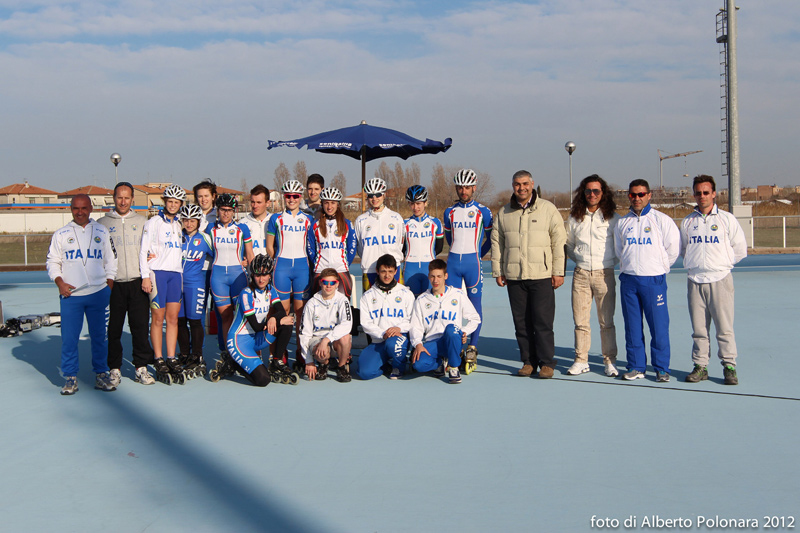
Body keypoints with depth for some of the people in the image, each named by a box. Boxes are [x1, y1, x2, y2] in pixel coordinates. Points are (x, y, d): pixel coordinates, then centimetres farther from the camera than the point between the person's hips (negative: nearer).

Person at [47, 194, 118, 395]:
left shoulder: (102, 232, 10)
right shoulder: (61, 234, 7)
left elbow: (111, 260, 14)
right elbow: (52, 261, 8)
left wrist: (109, 284, 5)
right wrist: (59, 282, -7)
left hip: (98, 293, 1)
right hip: (70, 295, -1)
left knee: (100, 336, 5)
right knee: (69, 338, -2)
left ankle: (101, 374, 16)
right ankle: (71, 378, 8)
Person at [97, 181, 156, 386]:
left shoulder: (142, 221, 12)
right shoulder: (102, 223, 8)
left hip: (137, 282, 1)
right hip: (112, 284, -1)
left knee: (141, 327, 0)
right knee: (113, 328, 1)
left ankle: (141, 368, 10)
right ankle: (114, 369, 12)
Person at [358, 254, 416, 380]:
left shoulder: (406, 293, 9)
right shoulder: (368, 296, 11)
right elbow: (365, 323, 3)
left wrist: (399, 328, -17)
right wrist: (383, 334, -14)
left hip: (400, 337, -2)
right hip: (378, 342, 2)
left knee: (392, 343, -39)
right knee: (365, 372, -21)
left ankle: (398, 366, -3)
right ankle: (387, 362, 14)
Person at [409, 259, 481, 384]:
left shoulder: (458, 295, 9)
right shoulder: (421, 300, 13)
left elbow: (475, 318, 13)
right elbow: (415, 326, 8)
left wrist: (465, 332, -6)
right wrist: (418, 344, -11)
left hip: (452, 341, -1)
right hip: (431, 343, 1)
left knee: (451, 328, -38)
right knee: (418, 364, -31)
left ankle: (454, 368, -16)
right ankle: (441, 362, 5)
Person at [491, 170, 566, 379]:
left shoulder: (548, 209, 3)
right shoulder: (504, 213, 12)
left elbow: (559, 242, 1)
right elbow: (496, 243, 16)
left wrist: (558, 272, -3)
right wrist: (497, 271, 10)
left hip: (541, 275, -3)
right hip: (514, 276, 3)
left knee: (543, 321, -5)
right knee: (521, 322, 6)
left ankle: (546, 363, 4)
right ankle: (528, 361, 16)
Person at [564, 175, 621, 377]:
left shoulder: (613, 217, 0)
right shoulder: (574, 218, 7)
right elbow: (569, 245, 21)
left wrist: (611, 260, 3)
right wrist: (581, 259, 13)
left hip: (604, 274, -2)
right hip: (581, 274, 2)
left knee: (606, 321, 0)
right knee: (580, 321, 4)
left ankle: (610, 361, 10)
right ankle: (581, 360, 13)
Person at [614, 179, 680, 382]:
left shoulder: (661, 220, 0)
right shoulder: (622, 222, 11)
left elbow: (673, 248, 2)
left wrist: (660, 266, 8)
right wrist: (631, 266, 13)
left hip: (653, 280, -3)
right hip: (628, 280, 3)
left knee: (659, 326, -3)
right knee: (632, 327, 6)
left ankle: (661, 368, 5)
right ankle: (636, 366, 14)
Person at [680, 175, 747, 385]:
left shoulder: (727, 219, 4)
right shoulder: (688, 222, 11)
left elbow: (740, 249, 7)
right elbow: (682, 249, 22)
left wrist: (721, 263, 5)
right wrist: (694, 263, 10)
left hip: (720, 280, -2)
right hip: (695, 281, 3)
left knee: (724, 327, -5)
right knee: (699, 328, 4)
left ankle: (729, 366, 3)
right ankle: (700, 366, 10)